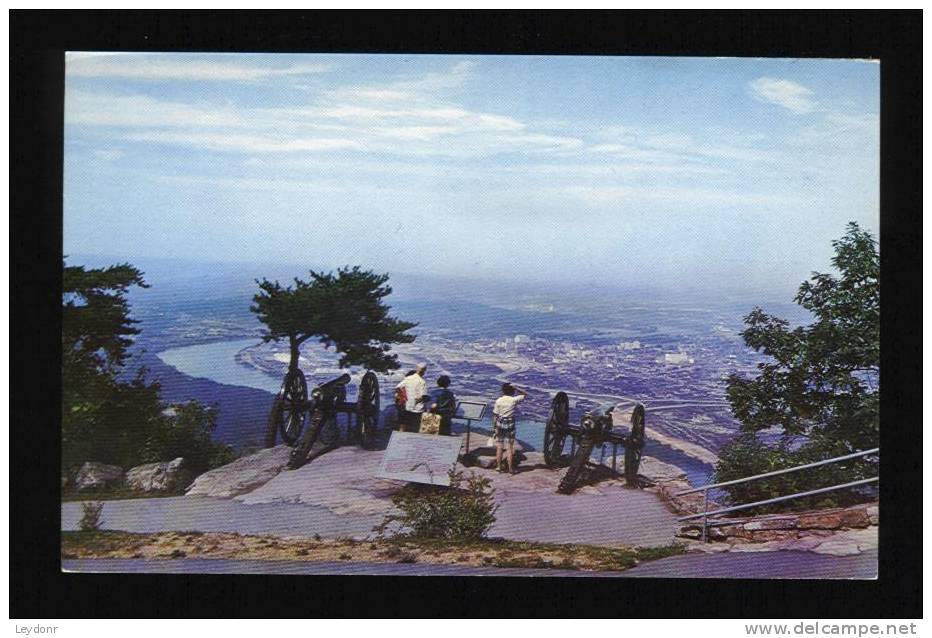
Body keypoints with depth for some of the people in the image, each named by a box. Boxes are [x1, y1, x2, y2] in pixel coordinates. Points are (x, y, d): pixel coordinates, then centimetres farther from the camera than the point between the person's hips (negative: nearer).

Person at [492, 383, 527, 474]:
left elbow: (495, 415, -2)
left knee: (499, 446, 8)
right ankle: (510, 468, 6)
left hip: (500, 424, 2)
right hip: (510, 424, -2)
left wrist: (493, 427, 6)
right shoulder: (513, 400, -8)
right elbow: (525, 394, 4)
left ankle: (499, 467, 11)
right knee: (510, 447, 4)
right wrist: (516, 388, -4)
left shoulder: (498, 401, -3)